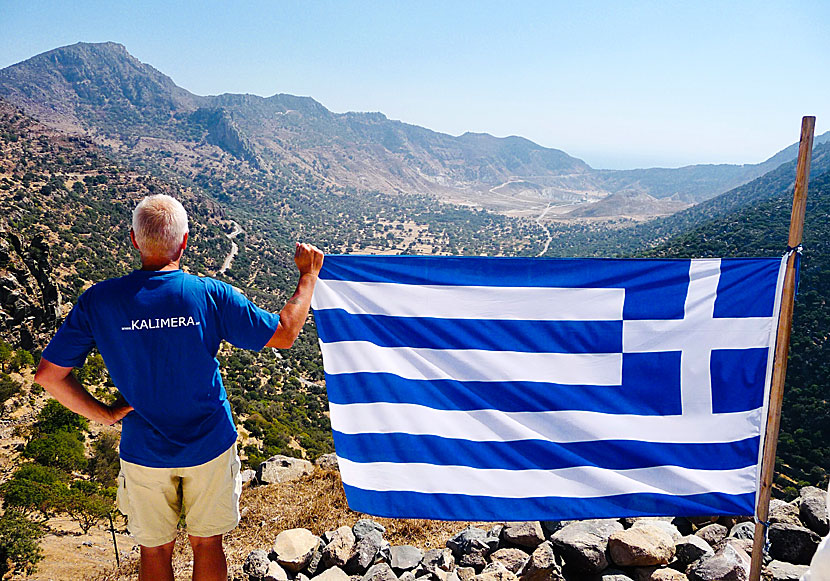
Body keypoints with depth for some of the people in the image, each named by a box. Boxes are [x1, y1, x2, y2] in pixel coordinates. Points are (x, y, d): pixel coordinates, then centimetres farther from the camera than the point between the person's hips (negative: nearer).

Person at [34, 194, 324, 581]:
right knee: (207, 543, 19)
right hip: (209, 447, -1)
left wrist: (104, 414, -2)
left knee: (155, 549, 21)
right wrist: (308, 274, 0)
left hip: (144, 453, 1)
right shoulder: (210, 295, -19)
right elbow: (285, 334, -12)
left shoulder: (98, 301, -14)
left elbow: (48, 375, -12)